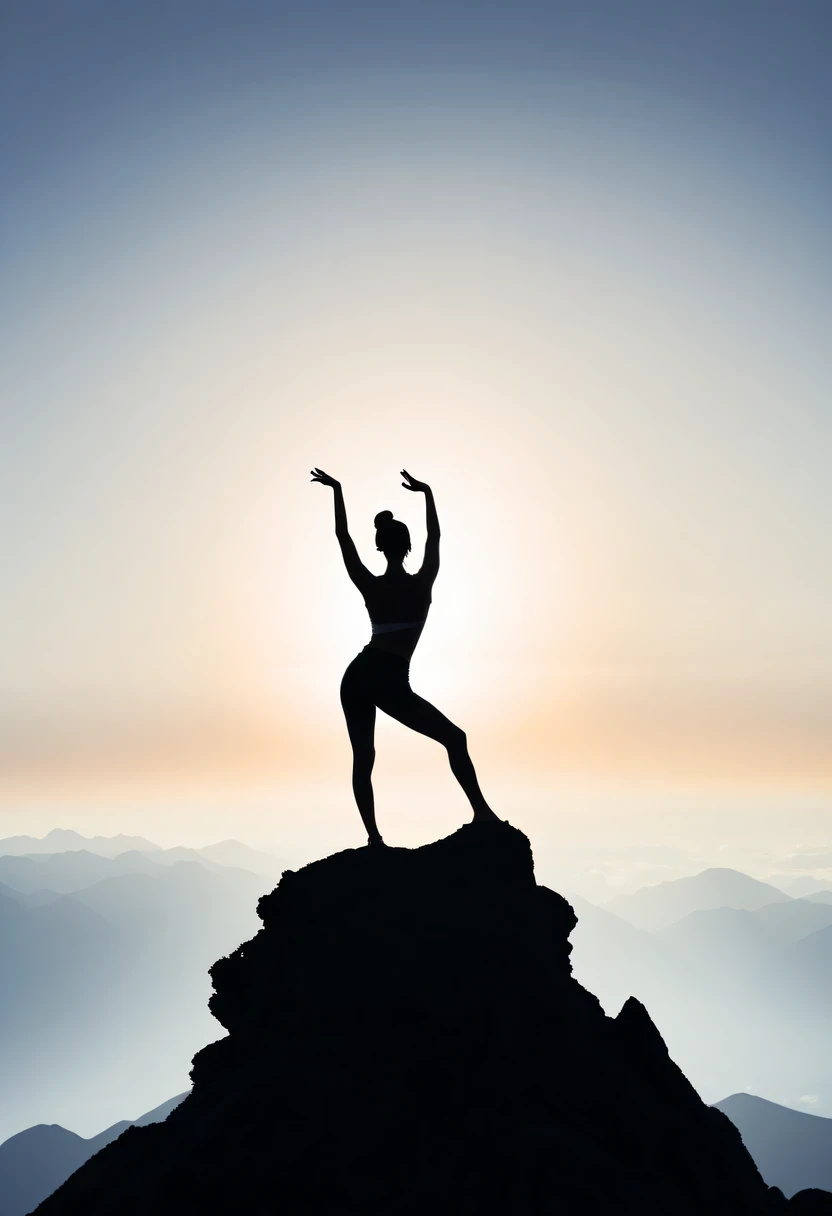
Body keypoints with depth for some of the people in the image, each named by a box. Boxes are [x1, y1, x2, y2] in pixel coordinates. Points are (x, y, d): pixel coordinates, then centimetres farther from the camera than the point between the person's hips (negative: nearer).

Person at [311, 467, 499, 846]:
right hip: (389, 679, -5)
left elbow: (343, 537, 15)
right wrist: (427, 492, 22)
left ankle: (374, 836, 6)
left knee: (362, 759, 10)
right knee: (454, 737, 0)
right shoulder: (422, 584, 0)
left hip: (355, 676, 5)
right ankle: (481, 811, -10)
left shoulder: (370, 586, 8)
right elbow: (434, 537, 13)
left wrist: (337, 491, 22)